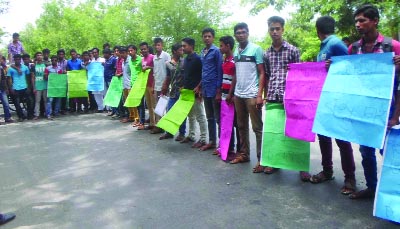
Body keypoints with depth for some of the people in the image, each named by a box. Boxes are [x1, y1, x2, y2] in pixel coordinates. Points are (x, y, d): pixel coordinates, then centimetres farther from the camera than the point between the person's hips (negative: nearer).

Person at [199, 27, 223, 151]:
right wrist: (200, 86, 15)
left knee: (218, 118, -1)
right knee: (210, 117, 14)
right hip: (205, 89, 7)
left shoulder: (216, 51, -7)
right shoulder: (202, 52, 14)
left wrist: (219, 90, -17)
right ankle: (212, 141, 23)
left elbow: (220, 71, -12)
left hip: (214, 89, -7)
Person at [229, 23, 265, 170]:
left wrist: (259, 95, -14)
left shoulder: (256, 49, -4)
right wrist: (233, 92, 13)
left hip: (252, 95, -6)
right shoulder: (236, 52, 11)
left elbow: (262, 73, -7)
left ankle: (261, 159, 5)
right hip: (238, 95, 6)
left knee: (257, 128, -1)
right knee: (241, 126, 13)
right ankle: (244, 154, 24)